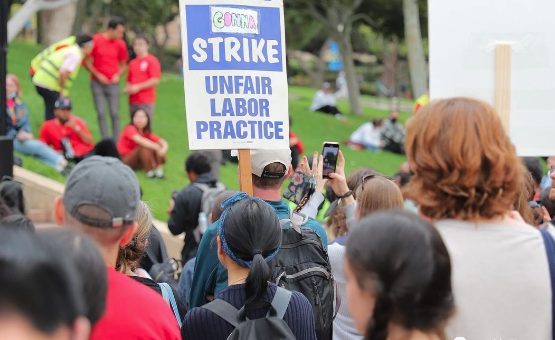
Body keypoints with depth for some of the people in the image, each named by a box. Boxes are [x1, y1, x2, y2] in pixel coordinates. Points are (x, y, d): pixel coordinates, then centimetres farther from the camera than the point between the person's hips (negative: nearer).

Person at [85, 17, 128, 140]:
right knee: (101, 114, -3)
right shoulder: (96, 40, -6)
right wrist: (98, 75, -9)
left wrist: (118, 75, -6)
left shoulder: (120, 44, 2)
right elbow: (87, 61, -1)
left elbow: (123, 64, 13)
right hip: (97, 83, -2)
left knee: (115, 114, -2)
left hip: (113, 83, 2)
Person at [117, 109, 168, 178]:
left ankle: (159, 170, -20)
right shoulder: (130, 129, -17)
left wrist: (163, 149, -26)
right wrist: (157, 147, -30)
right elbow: (140, 141, -36)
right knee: (145, 147, -30)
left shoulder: (147, 133, 2)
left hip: (138, 163, 6)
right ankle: (149, 172, -28)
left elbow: (164, 143, -3)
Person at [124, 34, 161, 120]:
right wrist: (127, 89, 2)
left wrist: (138, 87, -14)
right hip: (133, 101, 6)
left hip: (146, 102, -6)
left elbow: (156, 81, -13)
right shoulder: (132, 63, 15)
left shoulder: (152, 61, -5)